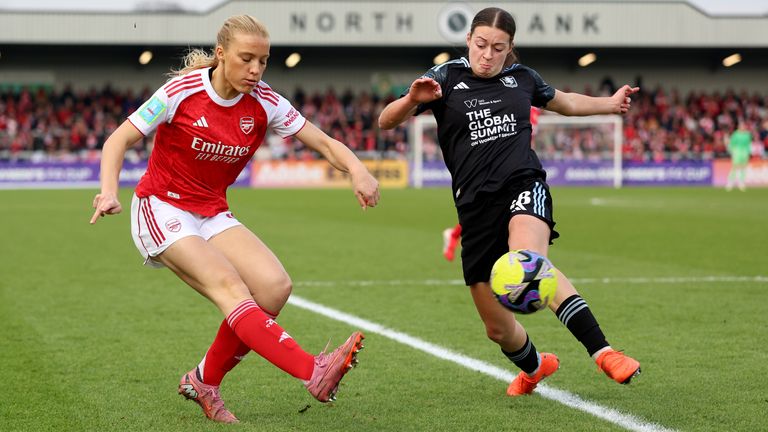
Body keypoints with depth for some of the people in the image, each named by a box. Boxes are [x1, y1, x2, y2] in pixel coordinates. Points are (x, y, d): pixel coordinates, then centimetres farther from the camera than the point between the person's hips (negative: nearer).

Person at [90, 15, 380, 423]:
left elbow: (325, 143, -6)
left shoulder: (264, 103, -4)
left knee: (274, 286, -17)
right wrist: (109, 192, -28)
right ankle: (313, 372, -46)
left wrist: (357, 169, -26)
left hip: (213, 215, 5)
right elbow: (118, 140, -11)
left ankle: (204, 380, 0)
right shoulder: (183, 91, -15)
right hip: (161, 210, -5)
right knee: (227, 283, -29)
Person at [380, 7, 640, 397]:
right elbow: (386, 121, -4)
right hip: (475, 203, 1)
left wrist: (609, 104, 30)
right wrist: (413, 100, -23)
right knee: (498, 329, 7)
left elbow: (563, 102, 33)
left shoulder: (521, 78, 11)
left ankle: (603, 353, -43)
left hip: (523, 185, -1)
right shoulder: (446, 78, 3)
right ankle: (534, 367, 43)